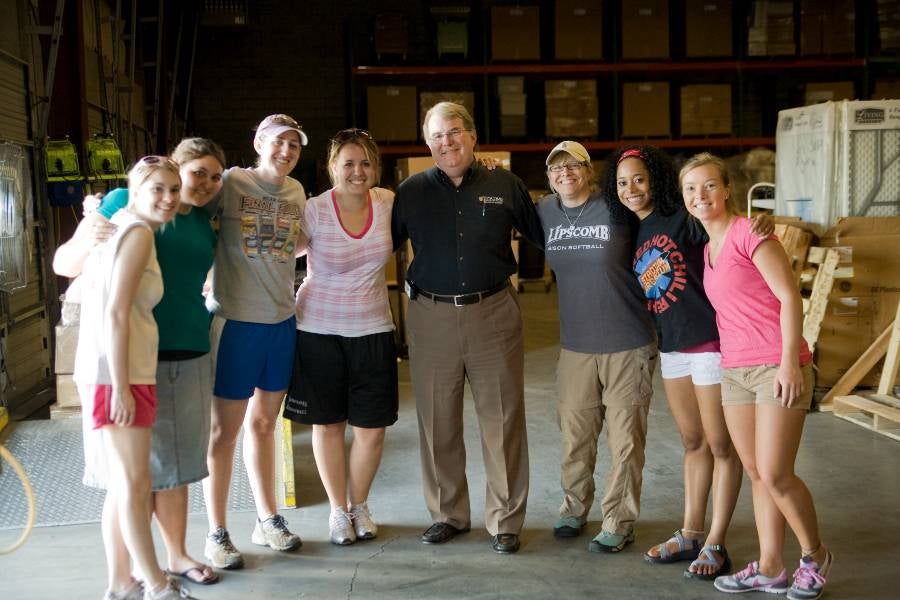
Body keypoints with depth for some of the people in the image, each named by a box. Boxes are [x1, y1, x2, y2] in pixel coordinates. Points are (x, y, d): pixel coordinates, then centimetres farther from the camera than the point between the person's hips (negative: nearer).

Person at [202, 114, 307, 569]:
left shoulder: (296, 191, 8)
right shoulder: (231, 183, -9)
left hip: (281, 320, 5)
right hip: (235, 321, -5)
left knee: (263, 423, 17)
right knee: (225, 429, 4)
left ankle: (267, 519, 30)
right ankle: (217, 533, 17)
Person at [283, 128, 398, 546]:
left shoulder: (387, 202, -2)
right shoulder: (314, 211, -11)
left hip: (372, 329, 2)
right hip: (320, 328, -2)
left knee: (372, 428, 5)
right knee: (328, 423, 9)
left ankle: (359, 506, 28)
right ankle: (338, 510, 26)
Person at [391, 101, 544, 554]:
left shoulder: (505, 185, 3)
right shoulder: (411, 191, 4)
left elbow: (544, 236, 11)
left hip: (494, 315, -1)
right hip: (431, 318, 1)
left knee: (502, 421, 4)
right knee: (437, 423, 9)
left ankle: (504, 521, 17)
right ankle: (447, 514, 26)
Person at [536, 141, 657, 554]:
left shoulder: (617, 209, -9)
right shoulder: (546, 211, 4)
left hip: (627, 342, -4)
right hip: (575, 344, 4)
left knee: (625, 438, 4)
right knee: (574, 433, 12)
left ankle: (619, 523, 18)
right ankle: (574, 508, 32)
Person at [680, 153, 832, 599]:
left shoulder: (748, 233, -9)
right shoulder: (706, 248, 13)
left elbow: (789, 296, -13)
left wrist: (788, 361, -19)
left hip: (777, 367, -7)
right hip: (734, 370, 8)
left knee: (775, 474, -6)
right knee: (756, 474, 10)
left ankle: (814, 555, 17)